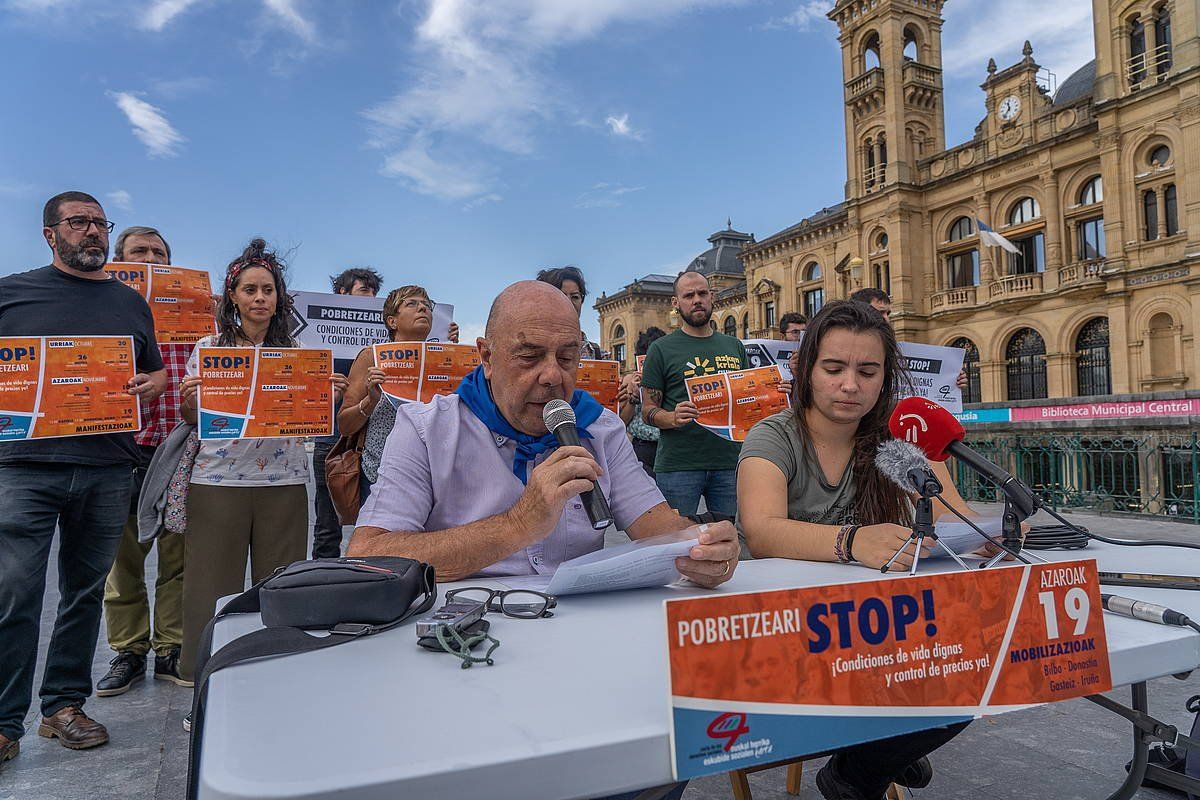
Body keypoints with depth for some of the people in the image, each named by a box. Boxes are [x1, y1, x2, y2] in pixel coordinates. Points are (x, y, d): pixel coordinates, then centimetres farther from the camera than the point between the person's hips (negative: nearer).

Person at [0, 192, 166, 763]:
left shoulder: (130, 303, 16)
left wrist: (151, 386, 0)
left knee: (85, 592, 9)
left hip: (107, 473, 3)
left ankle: (64, 705, 22)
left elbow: (157, 371, 22)